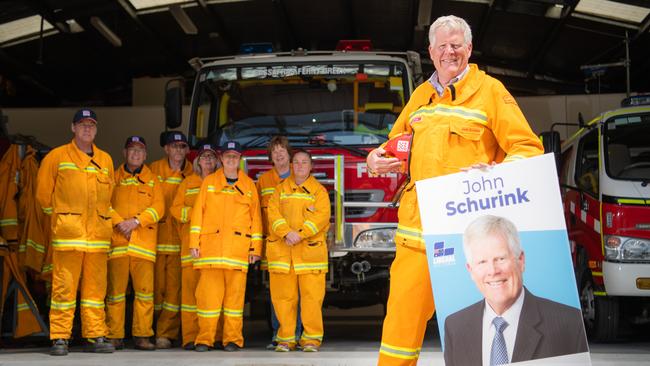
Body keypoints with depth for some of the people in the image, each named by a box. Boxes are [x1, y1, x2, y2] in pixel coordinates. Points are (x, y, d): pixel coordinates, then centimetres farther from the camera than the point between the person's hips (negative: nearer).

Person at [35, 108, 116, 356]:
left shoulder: (106, 160, 15)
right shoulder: (57, 157, 4)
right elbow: (43, 192, 8)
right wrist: (60, 214, 11)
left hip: (98, 234, 4)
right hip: (67, 233, -4)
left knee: (95, 287, 4)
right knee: (64, 286, -6)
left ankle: (95, 337, 9)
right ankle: (59, 339, -1)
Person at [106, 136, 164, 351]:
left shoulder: (152, 180, 15)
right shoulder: (114, 178, 13)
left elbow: (158, 207, 4)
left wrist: (136, 221, -9)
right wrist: (118, 222, -12)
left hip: (144, 242, 1)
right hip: (117, 241, -1)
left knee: (145, 290, -5)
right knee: (116, 289, -3)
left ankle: (142, 335, 1)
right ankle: (114, 337, 3)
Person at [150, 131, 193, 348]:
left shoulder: (192, 174, 8)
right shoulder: (154, 169, 7)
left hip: (180, 238, 0)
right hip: (156, 236, 0)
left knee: (174, 287, -5)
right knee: (156, 285, 2)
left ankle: (166, 333, -2)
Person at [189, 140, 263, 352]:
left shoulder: (249, 185, 12)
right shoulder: (209, 182, 11)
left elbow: (256, 217, 11)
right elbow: (198, 212, 8)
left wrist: (256, 247, 5)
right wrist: (194, 242, 1)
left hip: (238, 247, 0)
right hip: (211, 245, 0)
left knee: (235, 293, -1)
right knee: (208, 292, -5)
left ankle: (233, 339, 4)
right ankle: (204, 339, 0)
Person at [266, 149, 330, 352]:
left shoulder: (319, 191, 9)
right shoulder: (281, 189, 15)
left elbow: (321, 216, -5)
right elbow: (273, 212, 2)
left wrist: (300, 234, -17)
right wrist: (286, 233, -15)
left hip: (310, 249, -2)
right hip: (282, 251, 2)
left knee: (311, 296, -4)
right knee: (283, 296, 2)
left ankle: (312, 338, 2)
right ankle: (286, 338, 9)